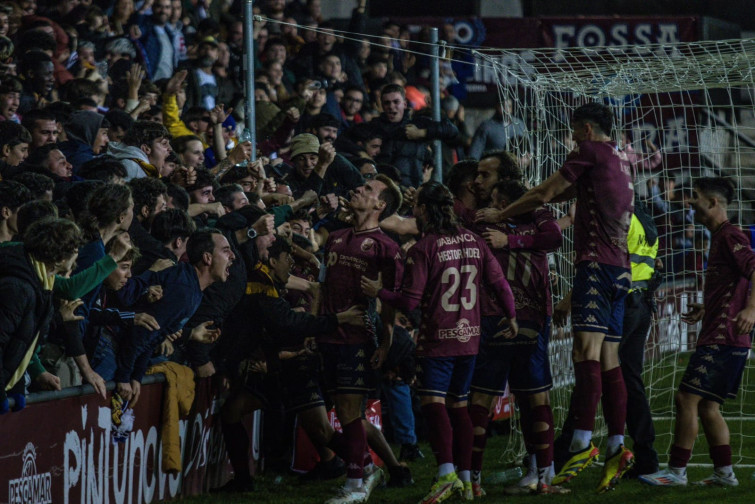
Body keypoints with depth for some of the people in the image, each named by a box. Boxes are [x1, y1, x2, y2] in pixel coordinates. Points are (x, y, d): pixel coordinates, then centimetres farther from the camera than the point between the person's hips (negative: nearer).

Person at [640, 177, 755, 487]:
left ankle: (676, 471, -9)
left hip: (722, 339, -10)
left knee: (687, 399, -10)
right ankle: (724, 473, 11)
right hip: (716, 337, 10)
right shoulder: (720, 237, 20)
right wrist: (706, 309, 42)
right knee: (707, 407, 11)